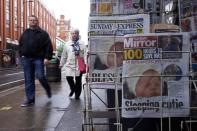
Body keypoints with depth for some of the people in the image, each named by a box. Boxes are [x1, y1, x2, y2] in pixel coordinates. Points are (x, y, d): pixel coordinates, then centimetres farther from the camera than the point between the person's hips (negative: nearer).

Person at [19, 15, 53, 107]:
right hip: (26, 59, 4)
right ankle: (30, 99, 9)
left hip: (38, 58, -4)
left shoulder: (43, 33, 2)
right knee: (28, 80, 3)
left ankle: (47, 89, 22)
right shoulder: (25, 33, 16)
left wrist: (47, 57, -13)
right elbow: (20, 45, 24)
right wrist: (21, 55, 12)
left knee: (40, 76, -11)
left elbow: (48, 46, -4)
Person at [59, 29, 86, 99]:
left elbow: (85, 54, -2)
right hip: (70, 64, 1)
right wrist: (61, 64, 15)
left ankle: (77, 94, 20)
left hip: (79, 65, -1)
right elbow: (64, 55, 15)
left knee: (78, 80, 4)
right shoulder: (67, 44, 11)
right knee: (69, 77, -8)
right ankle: (73, 89, 22)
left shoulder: (82, 44, 4)